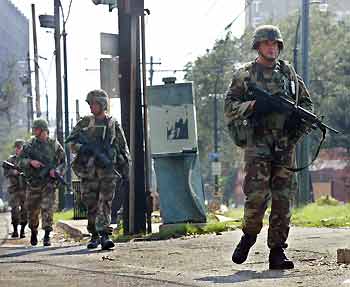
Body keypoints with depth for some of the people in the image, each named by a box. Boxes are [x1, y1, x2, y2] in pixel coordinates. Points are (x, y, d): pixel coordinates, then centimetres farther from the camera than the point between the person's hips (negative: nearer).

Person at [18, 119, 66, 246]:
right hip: (34, 183, 2)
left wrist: (56, 171, -14)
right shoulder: (29, 145, 4)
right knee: (32, 211, 11)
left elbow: (63, 162, 5)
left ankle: (47, 236, -15)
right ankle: (33, 232, 34)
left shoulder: (54, 145, 0)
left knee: (47, 208, -15)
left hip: (49, 182, -2)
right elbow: (21, 162, 1)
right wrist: (30, 162, -19)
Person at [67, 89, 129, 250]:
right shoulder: (84, 123, 9)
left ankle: (105, 236, -18)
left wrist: (125, 171, 5)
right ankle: (94, 236, 15)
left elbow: (123, 149, 10)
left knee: (105, 203, -11)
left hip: (108, 171, -2)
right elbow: (72, 143, 5)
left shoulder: (114, 125, 7)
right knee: (91, 205, 5)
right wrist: (83, 147, -16)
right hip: (88, 171, 2)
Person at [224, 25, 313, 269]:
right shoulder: (244, 75, 5)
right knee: (257, 195, -15)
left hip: (286, 142, 3)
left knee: (283, 198, -1)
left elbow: (307, 103, 20)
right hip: (258, 142, -3)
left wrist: (300, 120, -1)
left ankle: (277, 251, 3)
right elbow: (229, 107, -1)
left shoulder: (288, 72, 15)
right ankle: (249, 235, 10)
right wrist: (254, 106, -17)